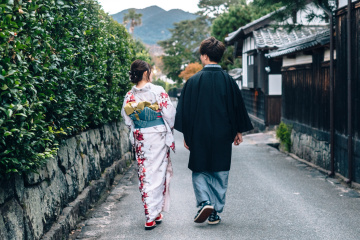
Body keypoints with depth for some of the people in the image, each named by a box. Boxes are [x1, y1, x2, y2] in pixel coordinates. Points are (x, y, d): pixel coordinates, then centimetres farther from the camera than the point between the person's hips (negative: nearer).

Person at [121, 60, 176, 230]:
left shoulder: (129, 96, -2)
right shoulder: (158, 91, -12)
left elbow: (127, 120, 4)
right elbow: (170, 114, -8)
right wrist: (169, 128, 11)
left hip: (140, 139, 3)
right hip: (158, 136, -3)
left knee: (145, 174, 11)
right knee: (158, 174, 4)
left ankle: (150, 212, 17)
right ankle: (154, 214, 5)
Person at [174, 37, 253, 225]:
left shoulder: (193, 81, -8)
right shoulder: (228, 81, -2)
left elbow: (185, 110, -4)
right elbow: (237, 106, 4)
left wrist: (186, 135, 4)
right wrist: (239, 131, 15)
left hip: (199, 135, -2)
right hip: (223, 136, 2)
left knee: (199, 171, 13)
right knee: (220, 173, 12)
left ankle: (204, 202, -8)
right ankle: (215, 212, 14)